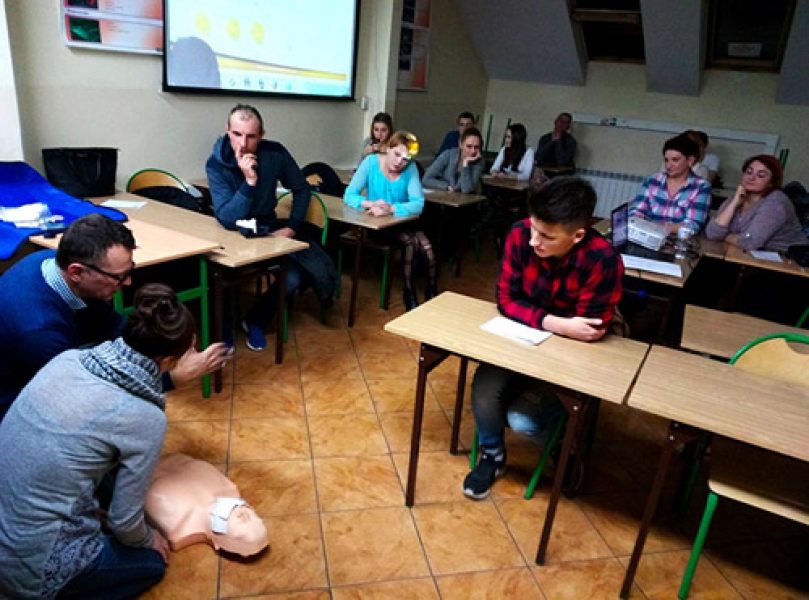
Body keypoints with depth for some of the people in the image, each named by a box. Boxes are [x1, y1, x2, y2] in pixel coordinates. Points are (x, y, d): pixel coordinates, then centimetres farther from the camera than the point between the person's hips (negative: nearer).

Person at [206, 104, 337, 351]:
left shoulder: (275, 153, -11)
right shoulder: (216, 165, -19)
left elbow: (301, 189, 4)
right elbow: (227, 220, -27)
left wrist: (292, 227, -7)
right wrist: (249, 181, -38)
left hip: (269, 228, 4)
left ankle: (256, 322, 5)